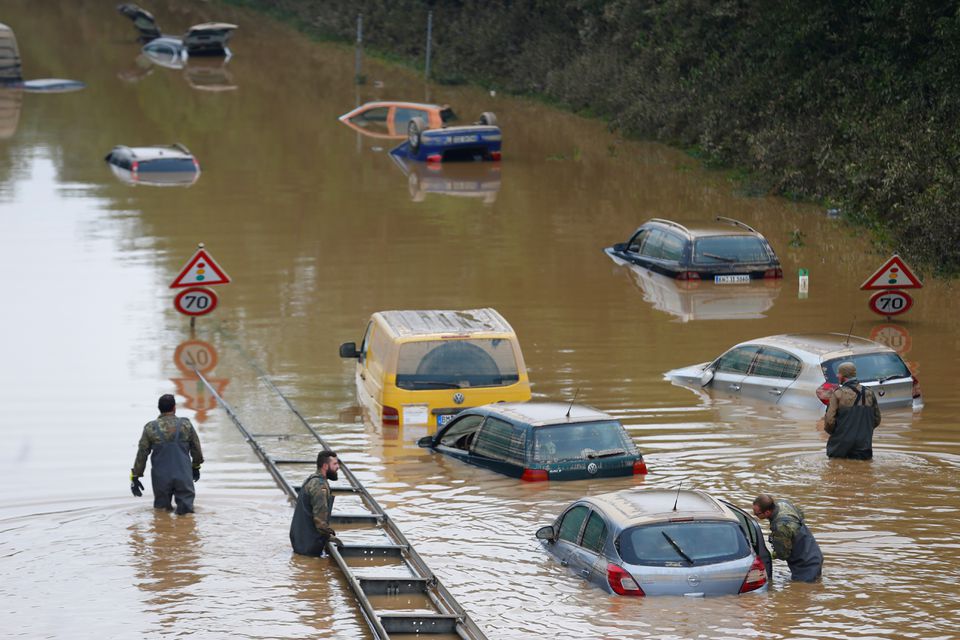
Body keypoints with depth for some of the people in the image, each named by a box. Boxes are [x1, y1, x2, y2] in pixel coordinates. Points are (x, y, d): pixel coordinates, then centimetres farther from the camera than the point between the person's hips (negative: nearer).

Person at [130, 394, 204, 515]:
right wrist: (196, 466, 28)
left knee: (160, 506, 18)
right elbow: (196, 449, 10)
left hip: (161, 477, 1)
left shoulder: (150, 428, -3)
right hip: (184, 476, -1)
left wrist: (135, 476, 9)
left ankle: (163, 505, -8)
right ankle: (184, 504, -16)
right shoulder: (186, 425, -1)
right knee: (186, 500, 11)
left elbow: (141, 454, -1)